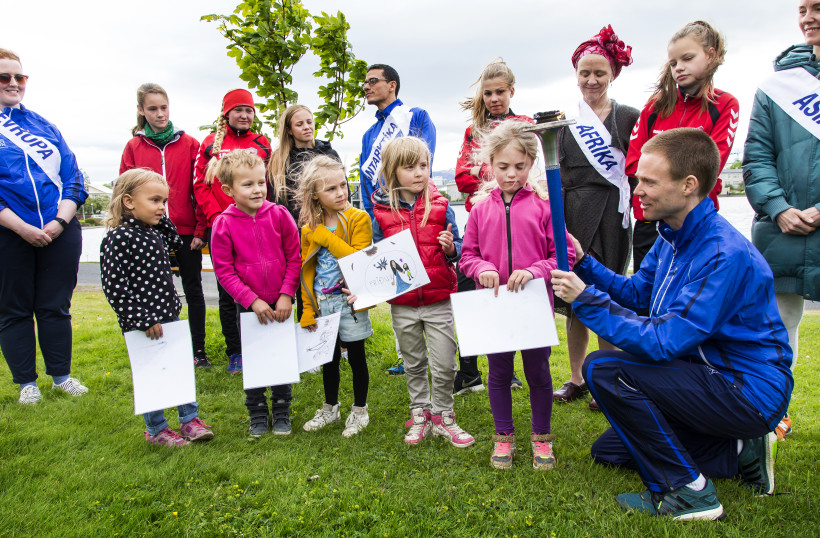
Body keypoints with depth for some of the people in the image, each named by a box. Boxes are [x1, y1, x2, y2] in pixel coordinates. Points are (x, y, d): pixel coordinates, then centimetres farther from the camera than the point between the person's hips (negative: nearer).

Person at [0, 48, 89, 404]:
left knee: (56, 306, 9)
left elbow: (72, 175, 6)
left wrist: (60, 220, -8)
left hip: (60, 232, 2)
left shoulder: (42, 124, 12)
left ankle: (61, 375, 22)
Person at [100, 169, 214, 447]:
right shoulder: (119, 238, -18)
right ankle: (156, 430, 24)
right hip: (142, 324, -8)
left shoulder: (154, 232, 6)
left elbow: (176, 243, 26)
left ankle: (190, 419, 29)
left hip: (168, 316, 8)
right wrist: (142, 319, -20)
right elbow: (114, 287, -20)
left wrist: (163, 219, 9)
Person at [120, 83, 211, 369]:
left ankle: (199, 350, 15)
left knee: (193, 288, 6)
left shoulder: (189, 144, 3)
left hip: (186, 231, -1)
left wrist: (200, 229, -6)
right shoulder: (134, 147, 6)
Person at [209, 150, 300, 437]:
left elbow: (295, 258, -4)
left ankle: (282, 413, 28)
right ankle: (258, 415, 29)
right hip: (247, 305, 0)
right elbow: (224, 271, -8)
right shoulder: (223, 224, -10)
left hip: (280, 302, 1)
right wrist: (252, 300, -14)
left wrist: (286, 294, -10)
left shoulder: (279, 215, -8)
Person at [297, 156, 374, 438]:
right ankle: (330, 408, 35)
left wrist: (327, 237, -19)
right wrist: (308, 309, 4)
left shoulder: (358, 219, -9)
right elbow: (307, 271, 7)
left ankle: (359, 411, 27)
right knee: (329, 358, 16)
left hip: (350, 301, -4)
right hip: (323, 304, 4)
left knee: (356, 357, 9)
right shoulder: (309, 228, 4)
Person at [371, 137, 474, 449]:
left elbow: (457, 249, 4)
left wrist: (451, 248, -19)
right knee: (413, 364, 16)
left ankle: (443, 416, 25)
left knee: (444, 365, 4)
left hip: (439, 299, -1)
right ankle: (420, 415, 33)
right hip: (402, 303, 1)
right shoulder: (382, 212, -1)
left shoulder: (439, 206, -1)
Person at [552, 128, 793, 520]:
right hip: (714, 374, 9)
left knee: (603, 369, -24)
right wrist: (583, 263, -3)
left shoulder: (725, 254, -28)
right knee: (608, 450, 15)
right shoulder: (673, 236, 1)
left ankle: (687, 491, -10)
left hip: (750, 392, -9)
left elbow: (664, 343, -30)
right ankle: (737, 451, 15)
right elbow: (636, 292, 11)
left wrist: (586, 299, -27)